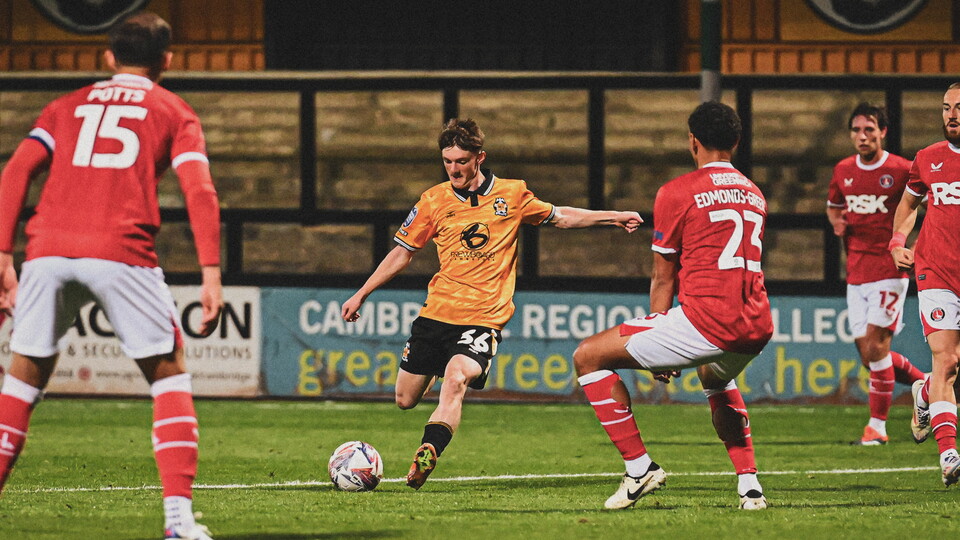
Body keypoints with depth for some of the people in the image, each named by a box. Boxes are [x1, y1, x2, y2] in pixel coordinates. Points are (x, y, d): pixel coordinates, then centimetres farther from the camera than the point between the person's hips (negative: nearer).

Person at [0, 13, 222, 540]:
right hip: (122, 253, -2)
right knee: (168, 375, 10)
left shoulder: (65, 106, 25)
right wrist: (211, 275, -2)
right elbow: (199, 191, 3)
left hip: (48, 249, 2)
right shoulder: (174, 112, 18)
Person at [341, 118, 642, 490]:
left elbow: (560, 217, 18)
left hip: (485, 318, -3)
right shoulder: (434, 201, 3)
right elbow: (402, 253, 13)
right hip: (437, 313, 3)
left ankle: (426, 457, -39)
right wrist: (361, 295, 13)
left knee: (456, 379, -31)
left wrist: (615, 217, 11)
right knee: (406, 400, 7)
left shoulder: (511, 195, 2)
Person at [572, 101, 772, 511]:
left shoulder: (677, 193, 1)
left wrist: (659, 354, 17)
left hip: (706, 316, -7)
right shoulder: (754, 195, 21)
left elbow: (663, 280, 5)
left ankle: (639, 467, -1)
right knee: (715, 379, 41)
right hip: (758, 326, 7)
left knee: (589, 357, 5)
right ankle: (749, 485, 30)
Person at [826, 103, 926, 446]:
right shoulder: (843, 171, 9)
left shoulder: (901, 170, -6)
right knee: (867, 352, 4)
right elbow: (833, 205, 27)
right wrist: (837, 222, 4)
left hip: (889, 269, -6)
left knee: (876, 343, -12)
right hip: (856, 272, 6)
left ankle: (877, 426, -5)